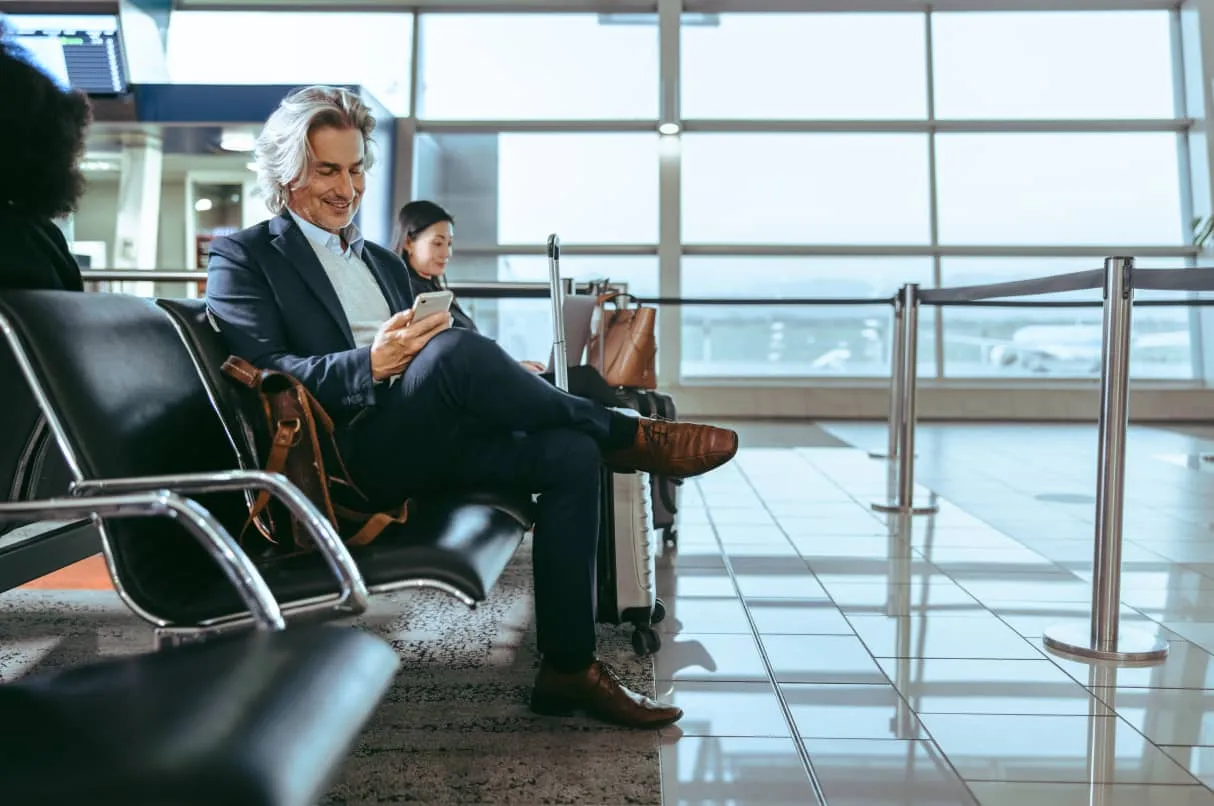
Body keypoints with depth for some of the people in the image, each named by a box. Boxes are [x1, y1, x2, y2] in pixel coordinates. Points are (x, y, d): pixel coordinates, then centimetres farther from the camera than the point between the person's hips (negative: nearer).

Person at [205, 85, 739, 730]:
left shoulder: (383, 261, 28)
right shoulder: (241, 258, 7)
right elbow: (261, 375, -8)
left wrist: (505, 382, 2)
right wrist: (371, 364, -23)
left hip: (423, 445, 7)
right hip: (346, 455, -7)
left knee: (572, 454, -17)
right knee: (457, 348, -34)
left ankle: (568, 667, -12)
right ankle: (628, 436, -13)